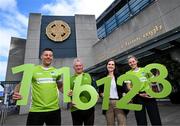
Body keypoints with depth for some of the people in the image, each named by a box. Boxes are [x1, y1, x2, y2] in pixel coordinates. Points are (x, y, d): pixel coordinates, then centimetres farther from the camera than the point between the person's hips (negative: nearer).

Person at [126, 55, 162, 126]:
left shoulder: (145, 69, 9)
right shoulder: (128, 73, 3)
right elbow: (129, 87, -4)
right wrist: (140, 94, -14)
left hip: (149, 94, 2)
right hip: (137, 96, -1)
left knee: (155, 118, 6)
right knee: (141, 120, 6)